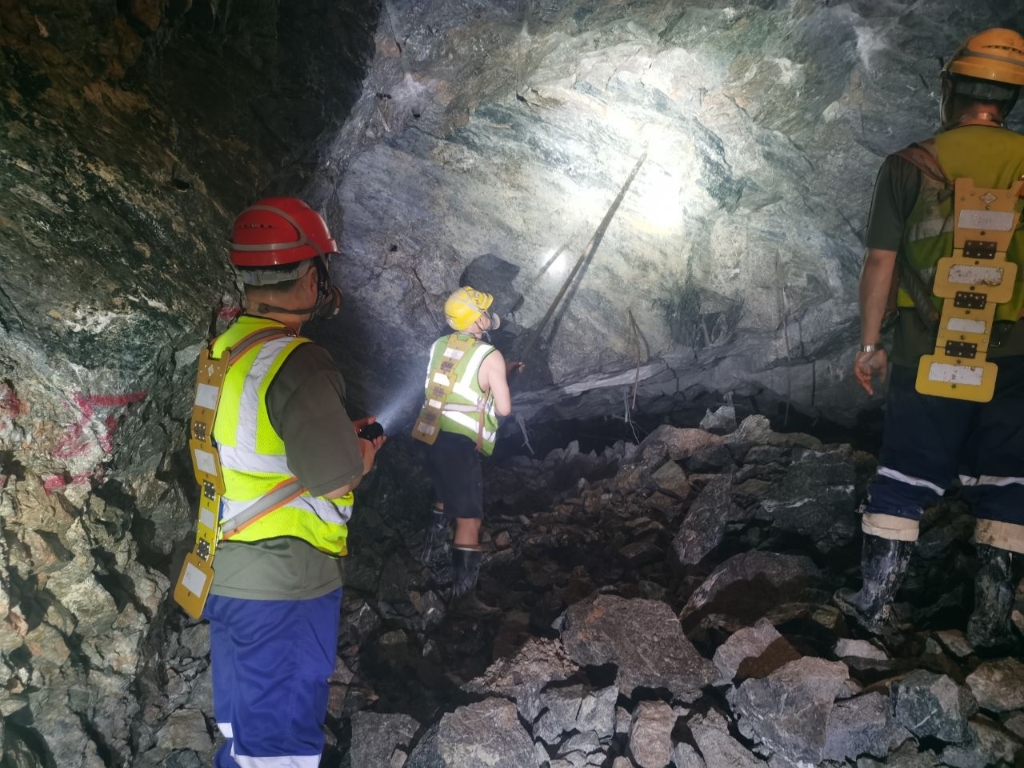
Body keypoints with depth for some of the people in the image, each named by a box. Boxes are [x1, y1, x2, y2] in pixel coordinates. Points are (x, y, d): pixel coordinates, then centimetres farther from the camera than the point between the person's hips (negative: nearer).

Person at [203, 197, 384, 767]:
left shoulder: (225, 349, 5)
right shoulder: (297, 362, -23)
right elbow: (335, 479, -22)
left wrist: (340, 434, 14)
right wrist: (362, 454, -1)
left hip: (227, 575, 9)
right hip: (285, 589, -9)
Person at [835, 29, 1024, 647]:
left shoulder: (909, 167, -6)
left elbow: (880, 262, -5)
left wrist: (870, 343, 3)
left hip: (927, 357, -1)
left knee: (905, 479, 10)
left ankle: (877, 601, 17)